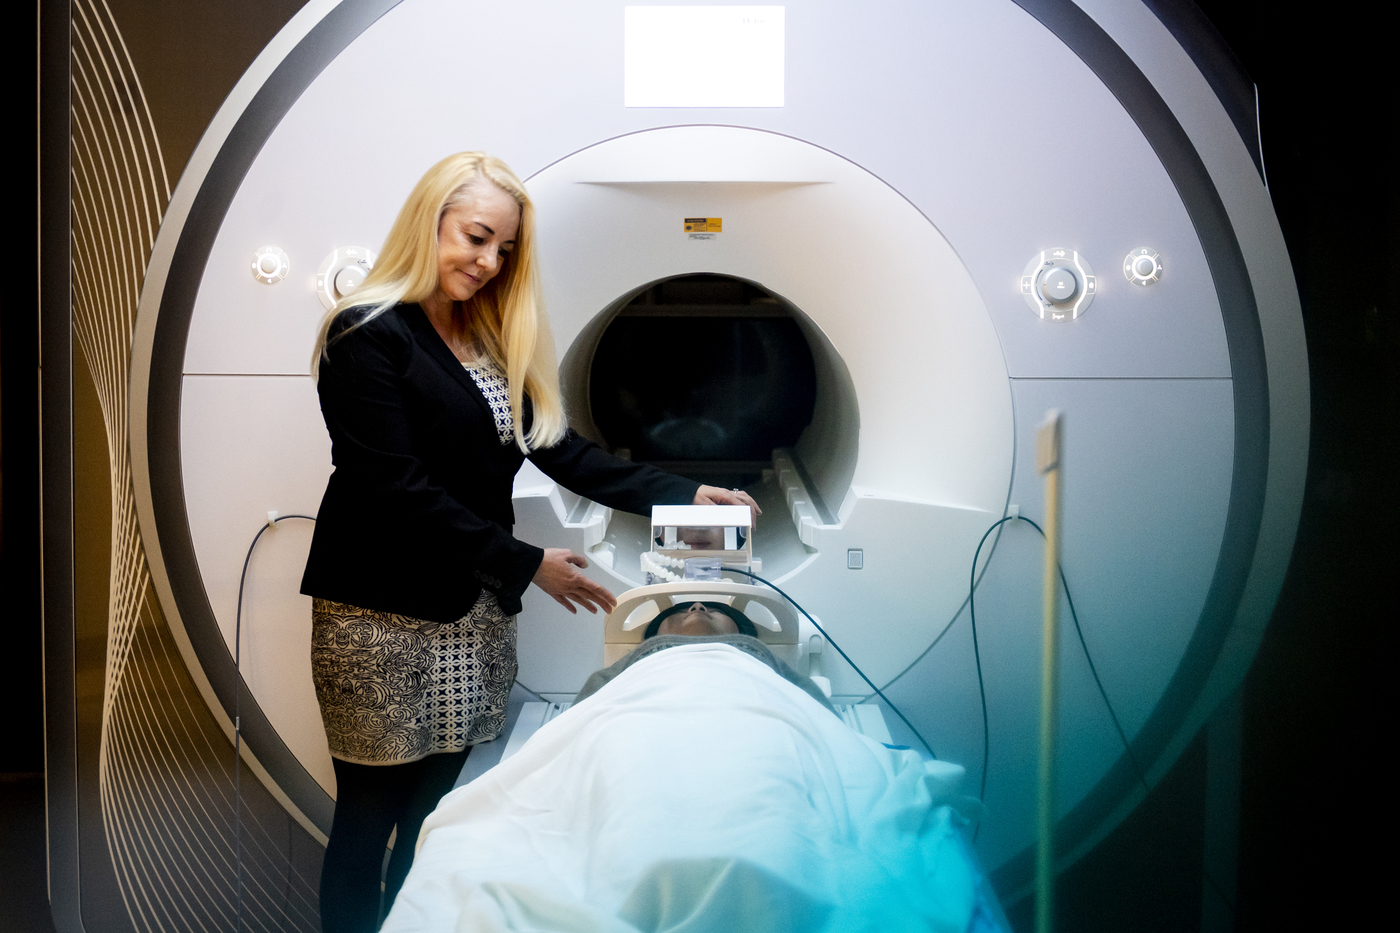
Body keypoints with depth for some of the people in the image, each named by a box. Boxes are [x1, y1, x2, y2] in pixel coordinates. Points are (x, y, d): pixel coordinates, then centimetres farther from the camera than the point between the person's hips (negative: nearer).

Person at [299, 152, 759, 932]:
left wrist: (682, 494, -4)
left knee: (435, 808, 13)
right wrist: (527, 564, -15)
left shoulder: (496, 342, 12)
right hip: (384, 616, -6)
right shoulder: (368, 336, -11)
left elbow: (561, 449, 6)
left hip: (475, 612, 7)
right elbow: (397, 491, -16)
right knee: (371, 815, 4)